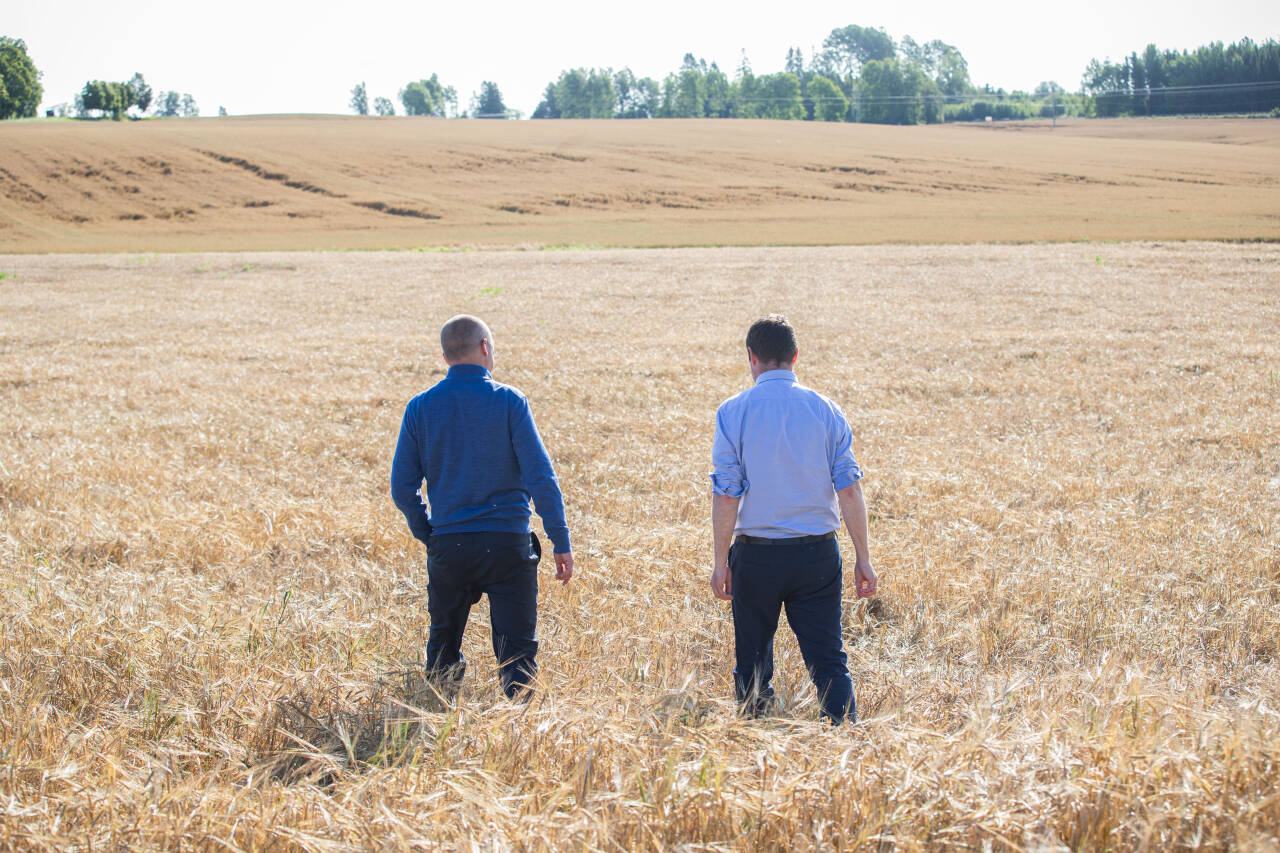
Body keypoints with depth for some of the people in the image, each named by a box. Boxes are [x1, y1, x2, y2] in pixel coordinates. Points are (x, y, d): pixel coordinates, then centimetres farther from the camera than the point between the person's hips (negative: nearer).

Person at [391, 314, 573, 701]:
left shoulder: (420, 408, 2)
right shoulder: (508, 401, -5)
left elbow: (403, 488, 3)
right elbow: (540, 477, -9)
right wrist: (561, 542, -4)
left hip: (448, 547, 3)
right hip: (508, 543, -2)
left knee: (442, 648, 18)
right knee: (517, 650, 1)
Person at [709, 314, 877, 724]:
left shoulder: (733, 412, -5)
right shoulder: (825, 410, 1)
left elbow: (726, 495, -7)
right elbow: (849, 490, -1)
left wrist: (721, 561, -1)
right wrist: (863, 558, 4)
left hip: (756, 555, -1)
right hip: (818, 552, 1)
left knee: (753, 661, 13)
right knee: (829, 659, 4)